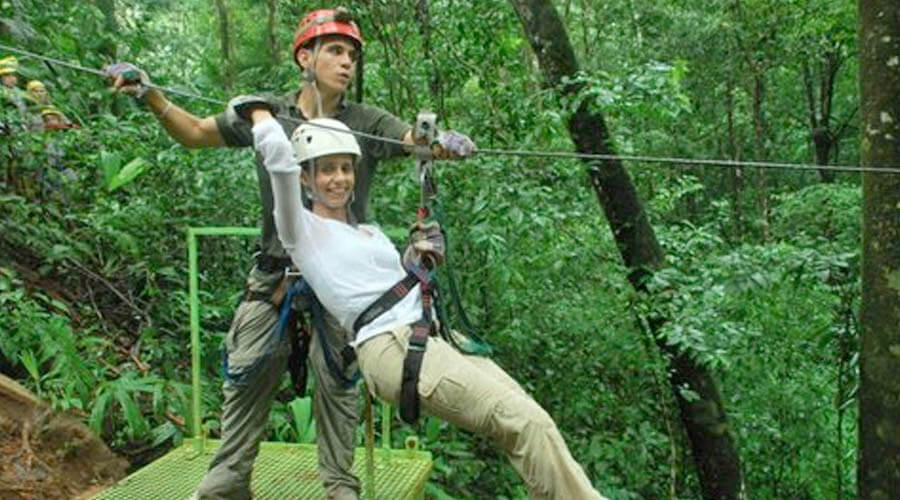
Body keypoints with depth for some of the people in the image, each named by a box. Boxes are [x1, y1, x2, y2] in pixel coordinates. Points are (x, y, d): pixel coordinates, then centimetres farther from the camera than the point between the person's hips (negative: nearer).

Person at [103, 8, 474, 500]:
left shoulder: (367, 122, -6)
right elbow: (196, 134, 10)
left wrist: (442, 141, -43)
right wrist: (149, 95, -3)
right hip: (275, 271, 2)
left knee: (337, 379, 4)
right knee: (247, 374, 8)